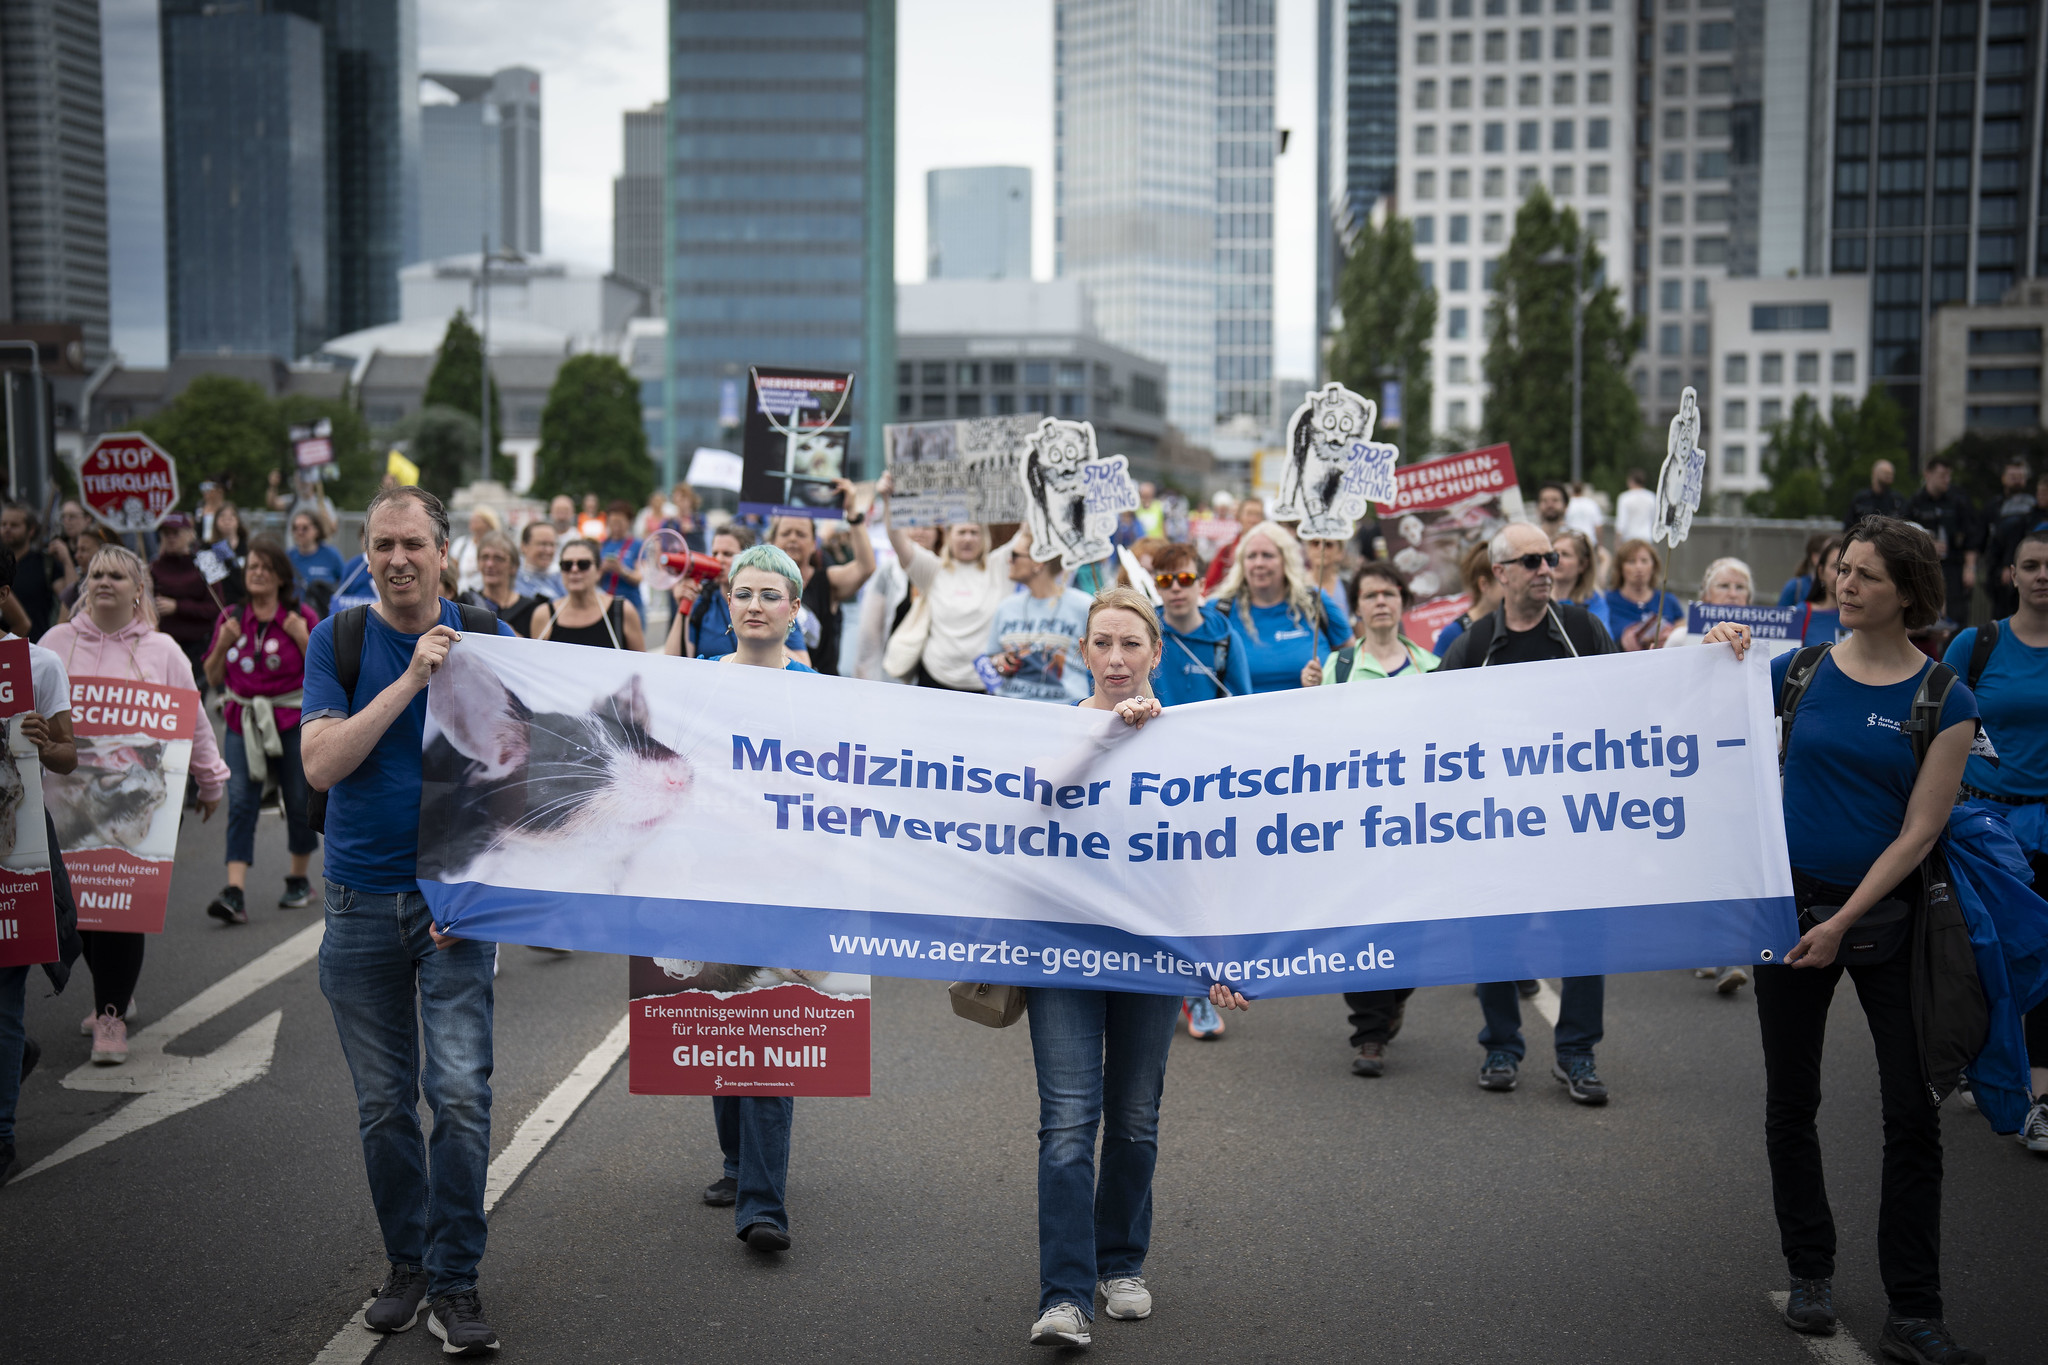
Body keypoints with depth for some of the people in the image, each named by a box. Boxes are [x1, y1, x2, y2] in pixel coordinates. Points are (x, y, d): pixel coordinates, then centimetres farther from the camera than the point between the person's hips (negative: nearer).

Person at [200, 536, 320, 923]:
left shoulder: (302, 617, -1)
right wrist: (223, 644, -7)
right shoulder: (232, 619, 6)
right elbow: (214, 678, 9)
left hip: (293, 720, -1)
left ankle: (299, 881, 28)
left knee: (298, 801, 8)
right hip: (244, 721, 2)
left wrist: (304, 639, -17)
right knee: (240, 801, -10)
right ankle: (235, 892, -18)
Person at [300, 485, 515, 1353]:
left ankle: (454, 1282, 3)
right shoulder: (338, 640, 1)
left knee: (460, 1092, -9)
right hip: (360, 903, 2)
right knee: (382, 1103, 10)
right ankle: (406, 1264, 27)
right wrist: (410, 679, -19)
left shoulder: (489, 641, 0)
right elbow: (321, 763, -12)